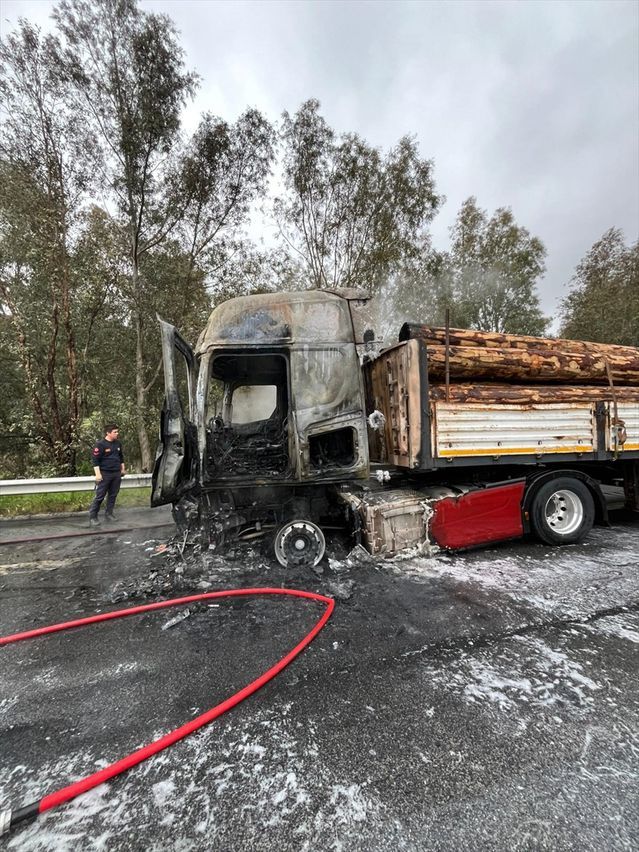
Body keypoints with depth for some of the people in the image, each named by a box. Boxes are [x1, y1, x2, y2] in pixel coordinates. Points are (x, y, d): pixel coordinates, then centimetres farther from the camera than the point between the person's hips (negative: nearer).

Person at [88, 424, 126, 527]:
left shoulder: (118, 443, 9)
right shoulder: (100, 444, -11)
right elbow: (95, 460, -12)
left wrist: (122, 469, 22)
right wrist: (98, 474, -16)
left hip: (116, 474, 6)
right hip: (105, 474, -6)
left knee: (113, 495, 11)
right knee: (99, 496, -4)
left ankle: (109, 513, 22)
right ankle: (92, 517, 4)